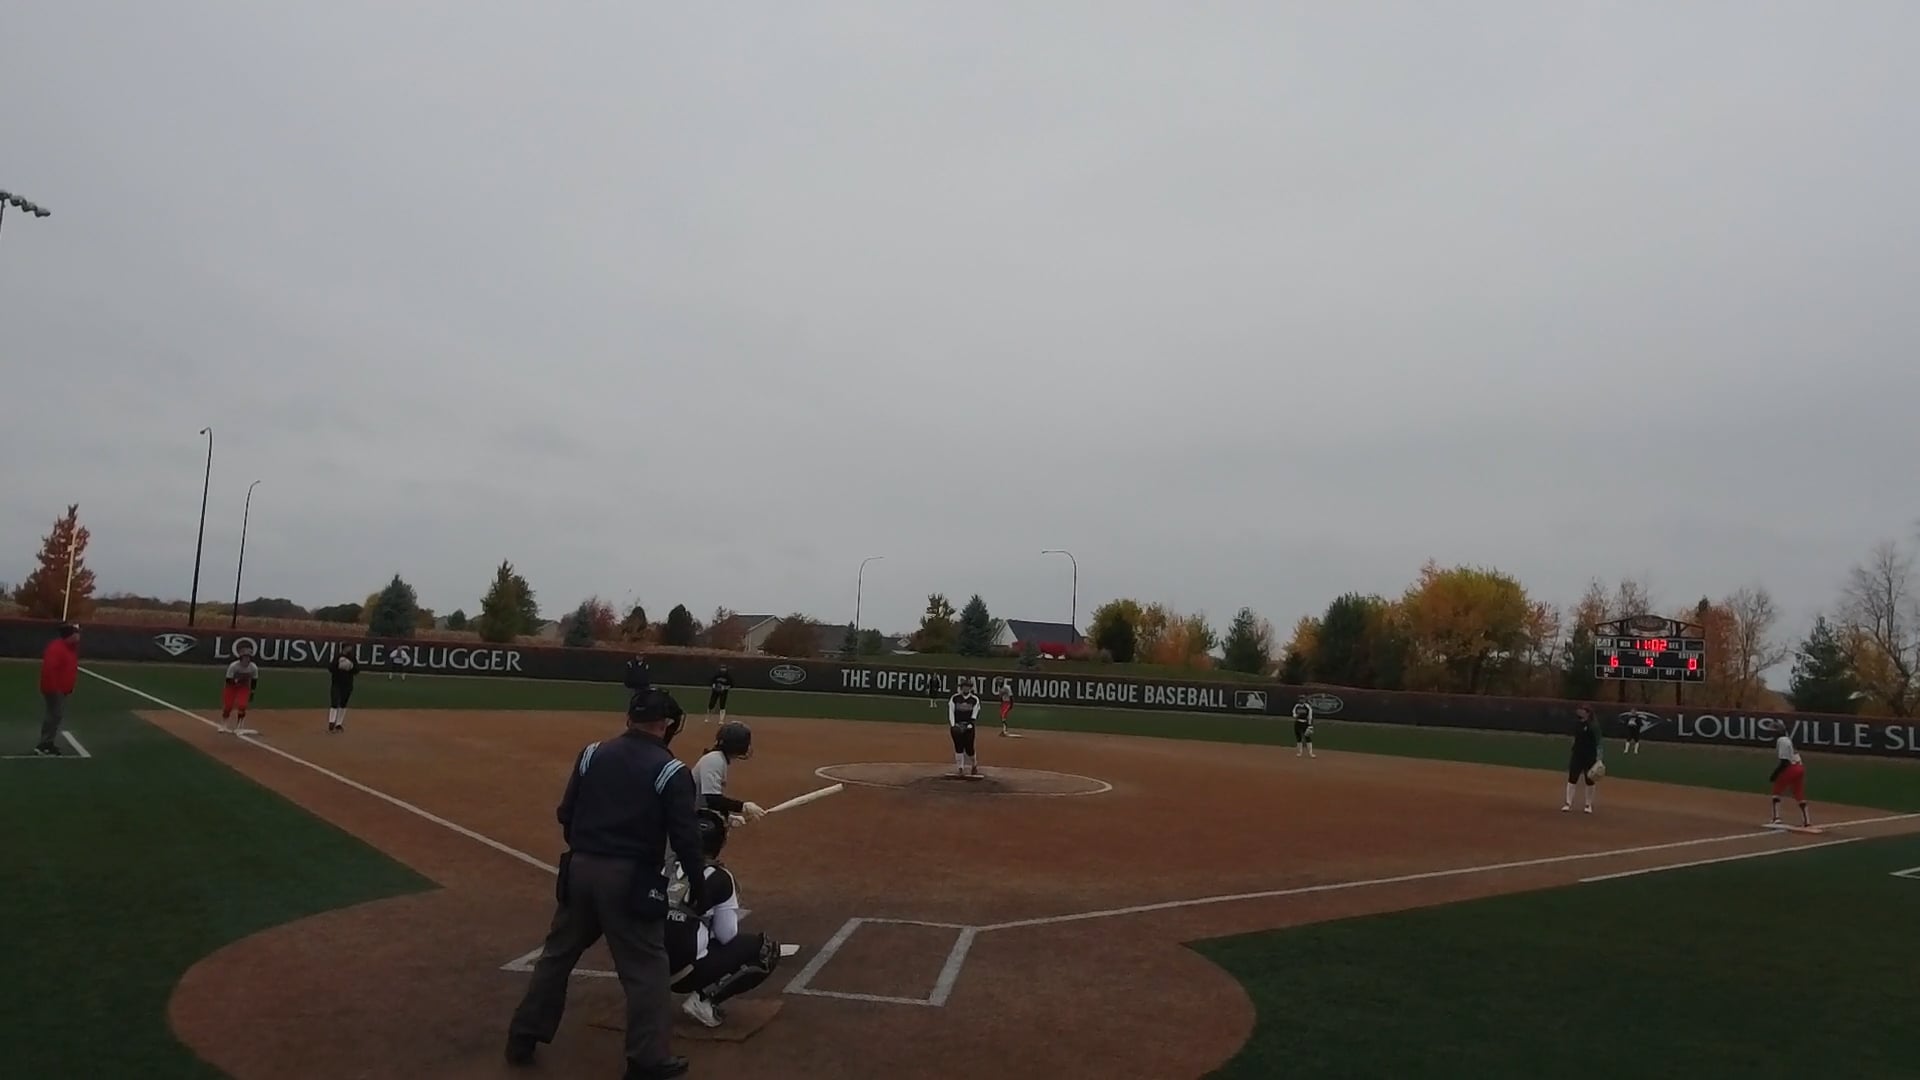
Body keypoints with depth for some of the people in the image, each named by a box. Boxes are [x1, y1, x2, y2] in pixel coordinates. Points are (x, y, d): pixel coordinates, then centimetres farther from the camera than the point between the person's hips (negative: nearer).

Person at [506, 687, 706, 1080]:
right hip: (632, 879, -5)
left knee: (558, 953, 20)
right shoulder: (671, 771, -11)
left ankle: (523, 1038, 30)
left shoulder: (592, 753, 3)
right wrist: (698, 886, 0)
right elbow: (685, 838, -11)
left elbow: (566, 815, 9)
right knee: (646, 968, 6)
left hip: (581, 869, 5)